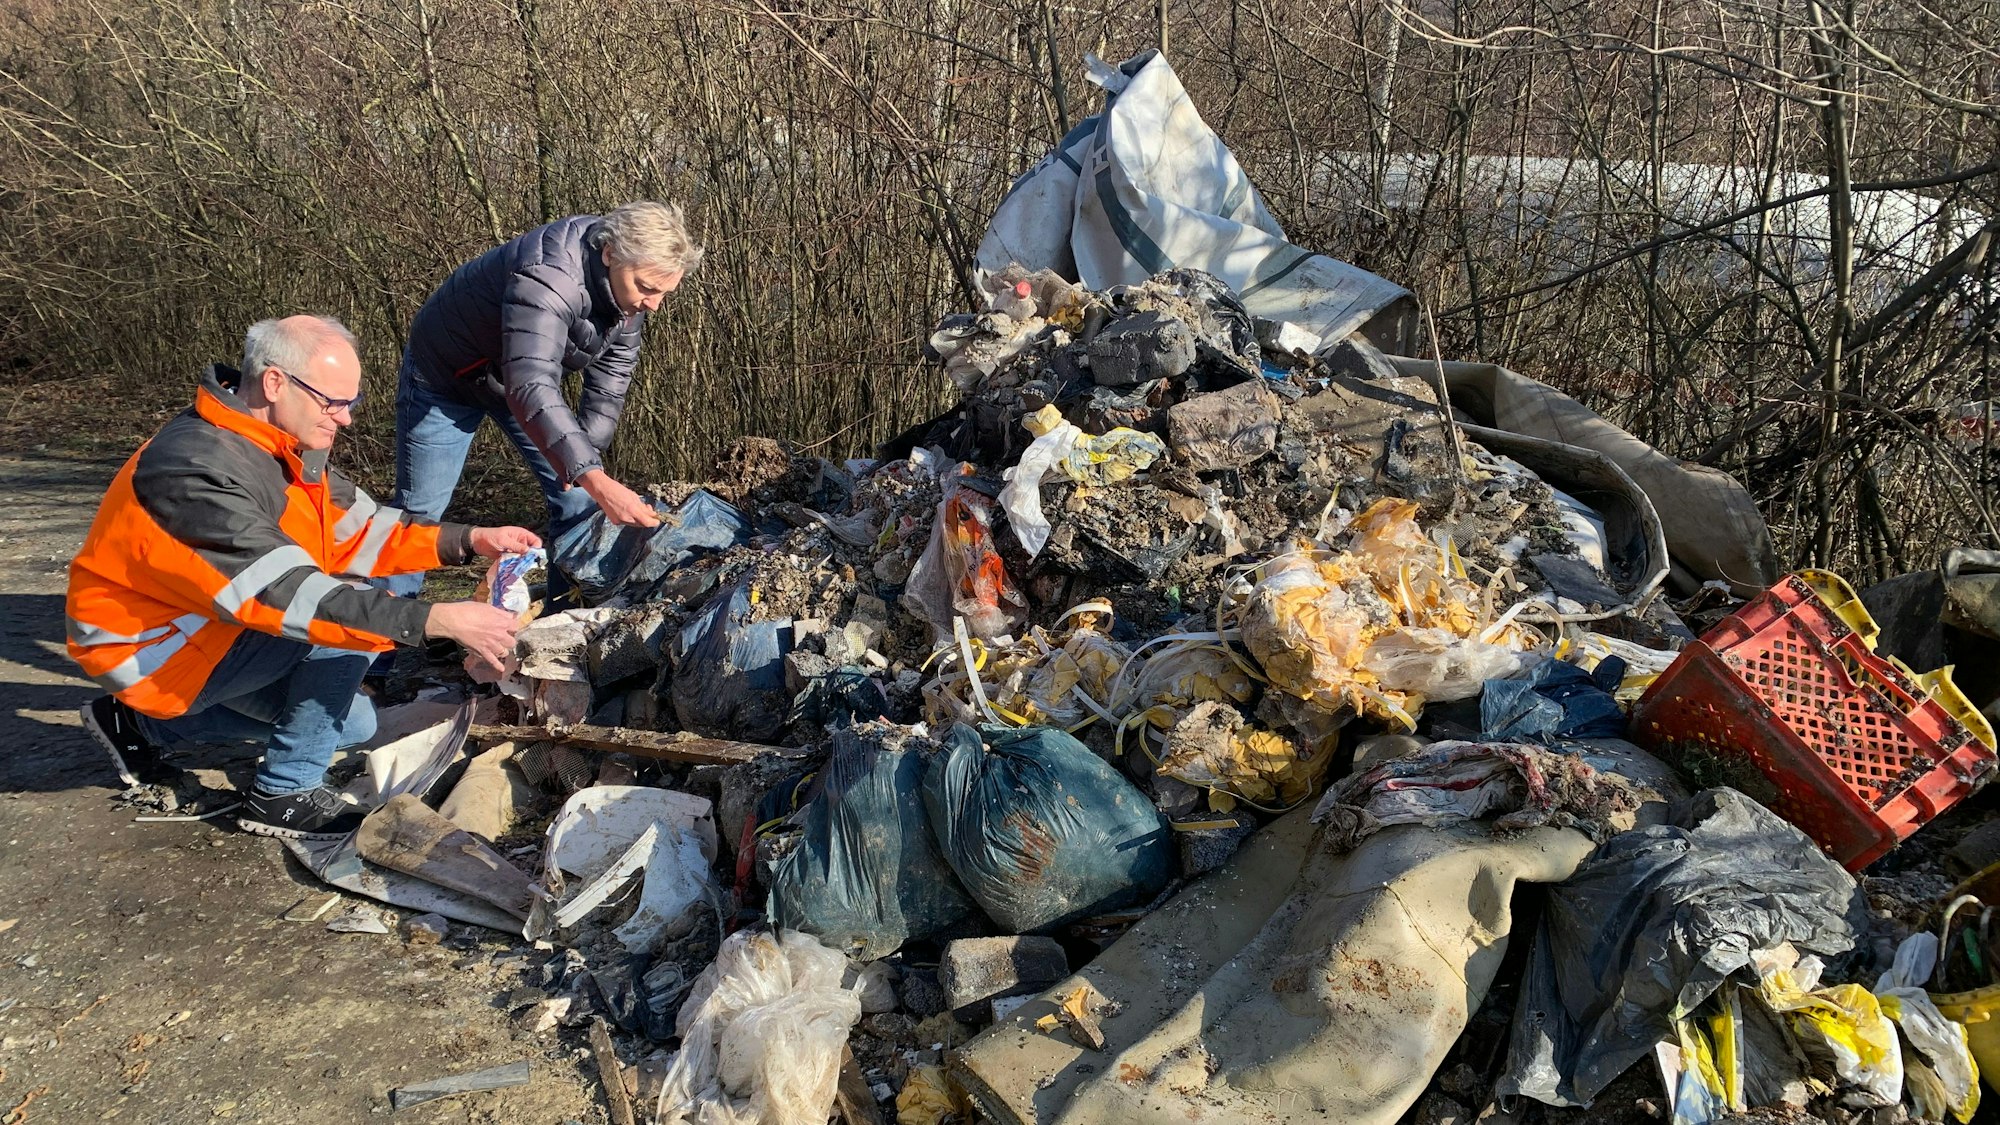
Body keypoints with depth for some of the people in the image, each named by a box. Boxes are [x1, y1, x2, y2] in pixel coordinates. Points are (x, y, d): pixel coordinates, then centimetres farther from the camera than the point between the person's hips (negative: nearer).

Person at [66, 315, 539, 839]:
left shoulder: (283, 444, -3)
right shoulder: (199, 469, -31)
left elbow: (359, 531, 0)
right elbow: (283, 595, -38)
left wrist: (470, 540, -14)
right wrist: (437, 619, -42)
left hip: (211, 627, 9)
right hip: (144, 646, -9)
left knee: (353, 724, 14)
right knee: (346, 617, -25)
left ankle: (143, 723, 22)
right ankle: (284, 794, -10)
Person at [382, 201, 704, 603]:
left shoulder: (629, 277, -17)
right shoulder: (548, 277, -42)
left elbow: (614, 366, -4)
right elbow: (530, 389, -52)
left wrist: (587, 448, -13)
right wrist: (597, 481, -60)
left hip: (533, 374, 7)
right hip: (446, 374, -7)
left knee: (578, 500, 0)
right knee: (419, 508, -2)